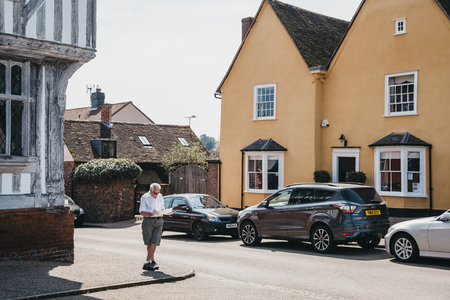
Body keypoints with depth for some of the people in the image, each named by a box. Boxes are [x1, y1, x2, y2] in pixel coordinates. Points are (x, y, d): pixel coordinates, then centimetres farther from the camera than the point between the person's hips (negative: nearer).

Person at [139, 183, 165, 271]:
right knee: (149, 244, 2)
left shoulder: (160, 196, 12)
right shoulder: (145, 197, -2)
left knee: (154, 243, -8)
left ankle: (147, 263, -7)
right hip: (148, 221, -3)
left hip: (158, 221, 3)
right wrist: (148, 214, -26)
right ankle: (152, 261, 12)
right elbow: (141, 212, -5)